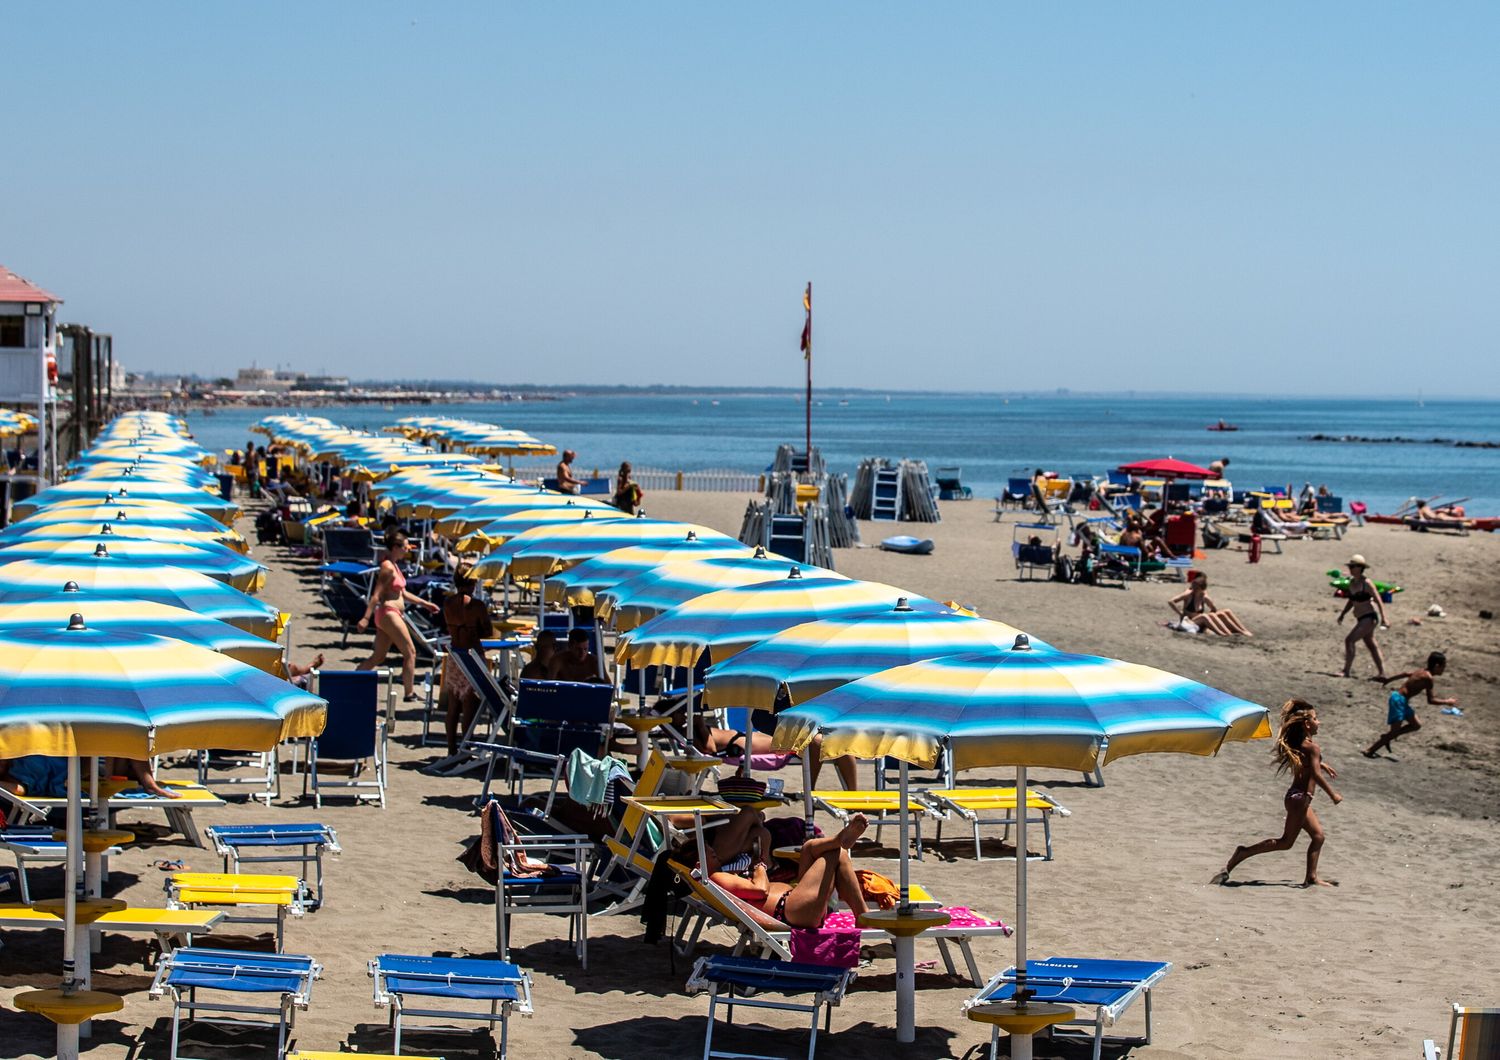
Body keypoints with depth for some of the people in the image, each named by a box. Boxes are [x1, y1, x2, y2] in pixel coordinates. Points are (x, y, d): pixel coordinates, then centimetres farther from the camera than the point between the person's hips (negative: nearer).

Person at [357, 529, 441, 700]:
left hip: (387, 615, 10)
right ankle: (410, 693, 3)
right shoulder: (388, 567, -14)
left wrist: (425, 603, 25)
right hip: (389, 613, -10)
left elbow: (403, 593, 24)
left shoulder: (394, 565, 16)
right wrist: (366, 618, -25)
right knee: (410, 653, -2)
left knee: (378, 657, 12)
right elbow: (376, 594, -20)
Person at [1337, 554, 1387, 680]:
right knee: (1371, 645, 14)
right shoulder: (1352, 582, 7)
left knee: (1349, 640, -15)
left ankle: (1346, 671, -13)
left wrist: (1383, 618, -28)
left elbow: (1378, 600, -19)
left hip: (1370, 617, -9)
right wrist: (1343, 613, 11)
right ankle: (1381, 673, 20)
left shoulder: (1366, 583, -17)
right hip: (1362, 618, 9)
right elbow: (1351, 601, 20)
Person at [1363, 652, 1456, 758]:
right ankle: (1370, 751, -4)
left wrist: (1388, 680, 38)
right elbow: (1430, 700, -19)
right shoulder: (1429, 678, -17)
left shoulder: (1422, 671, 10)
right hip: (1399, 700, -10)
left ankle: (1387, 737, 18)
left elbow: (1407, 674, 24)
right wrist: (1447, 702, -7)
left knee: (1416, 725, 14)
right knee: (1395, 731, -7)